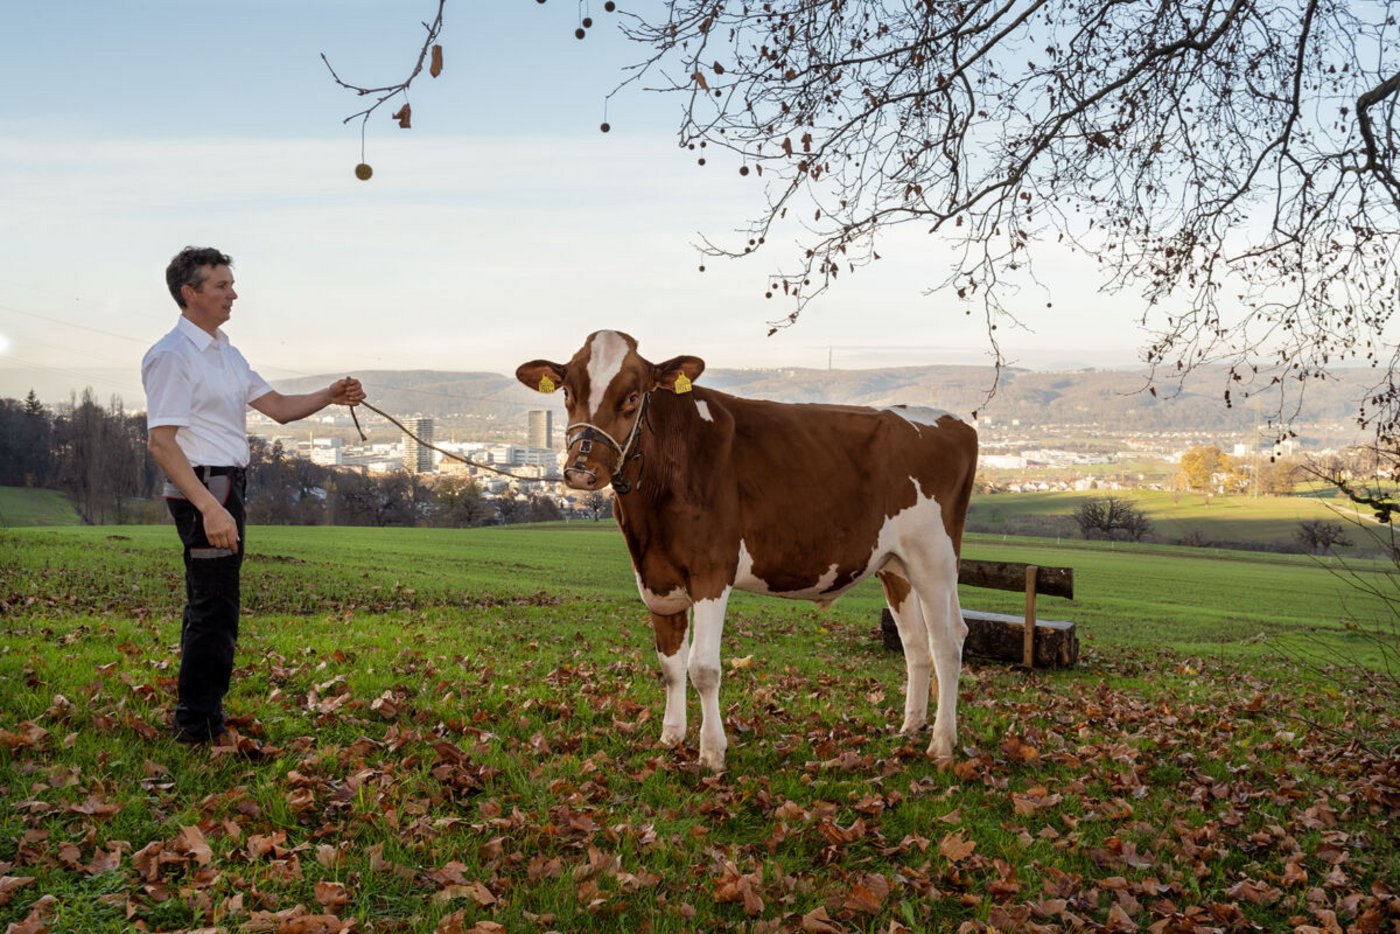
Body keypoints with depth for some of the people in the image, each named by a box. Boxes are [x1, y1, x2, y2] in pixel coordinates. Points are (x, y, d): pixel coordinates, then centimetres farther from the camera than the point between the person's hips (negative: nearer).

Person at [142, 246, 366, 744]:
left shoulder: (226, 353, 17)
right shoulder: (172, 356, -14)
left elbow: (278, 407, 15)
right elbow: (161, 442, -20)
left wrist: (329, 396, -3)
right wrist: (209, 507, -27)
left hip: (227, 487, 10)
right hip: (202, 489, -10)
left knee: (208, 605, 17)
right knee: (214, 609, -8)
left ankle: (198, 717, 27)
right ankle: (198, 723, 1)